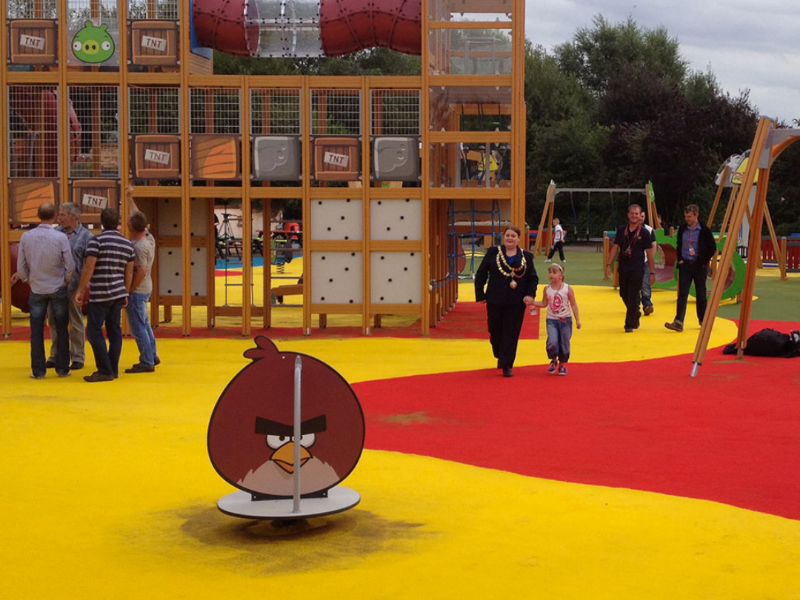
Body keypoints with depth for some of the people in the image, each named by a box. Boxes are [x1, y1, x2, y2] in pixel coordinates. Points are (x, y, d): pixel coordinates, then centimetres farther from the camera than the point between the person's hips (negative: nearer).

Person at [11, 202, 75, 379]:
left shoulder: (26, 236, -8)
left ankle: (38, 370, 10)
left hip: (37, 289, 1)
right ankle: (62, 369, 11)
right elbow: (70, 266, -9)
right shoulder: (60, 237, -13)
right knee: (62, 330, 9)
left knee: (37, 331, 7)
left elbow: (21, 266, -2)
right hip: (58, 289, -1)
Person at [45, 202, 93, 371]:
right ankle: (56, 356, 21)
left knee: (75, 322, 5)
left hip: (73, 285, -4)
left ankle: (78, 357, 14)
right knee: (54, 321, 10)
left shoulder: (86, 236, -4)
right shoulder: (56, 232, 7)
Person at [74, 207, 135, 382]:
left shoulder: (96, 241, -10)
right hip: (118, 292, 7)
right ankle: (113, 369, 12)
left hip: (100, 294, -7)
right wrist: (125, 294, 19)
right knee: (114, 330, 10)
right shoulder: (128, 244, 9)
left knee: (94, 331, -2)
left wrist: (80, 290, -8)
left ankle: (105, 371, -5)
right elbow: (129, 272, 11)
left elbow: (89, 268, -14)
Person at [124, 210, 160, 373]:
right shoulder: (148, 236, 0)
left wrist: (128, 291, -18)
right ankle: (152, 356, 28)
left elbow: (142, 272, -27)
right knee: (144, 324, 20)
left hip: (137, 291, -10)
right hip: (146, 288, 10)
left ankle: (147, 362, 1)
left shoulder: (139, 247, -25)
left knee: (138, 327, -3)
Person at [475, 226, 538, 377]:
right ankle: (500, 356, 36)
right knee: (495, 331, 9)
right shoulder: (493, 252, 1)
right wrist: (480, 294, -1)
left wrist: (531, 295, -9)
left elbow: (533, 278, 7)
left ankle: (506, 365, 3)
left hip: (516, 303, 0)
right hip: (495, 301, 0)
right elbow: (481, 274, 3)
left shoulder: (526, 256, 4)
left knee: (511, 333, -3)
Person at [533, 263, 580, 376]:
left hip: (565, 320, -1)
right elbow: (544, 303, 10)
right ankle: (553, 360, 11)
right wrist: (532, 302, -5)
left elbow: (573, 305, -1)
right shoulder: (547, 289, 1)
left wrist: (577, 320, -1)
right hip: (551, 320, 1)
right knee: (552, 342, -16)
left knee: (564, 344, 5)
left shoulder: (568, 289, -6)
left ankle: (562, 364, 26)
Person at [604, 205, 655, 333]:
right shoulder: (621, 231, 6)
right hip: (623, 268, 4)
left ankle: (630, 325, 0)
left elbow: (650, 254, 0)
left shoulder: (644, 233, -2)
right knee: (624, 295, 11)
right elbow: (615, 248, 8)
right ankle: (636, 314, 36)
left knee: (633, 297, -5)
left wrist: (652, 272, -2)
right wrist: (609, 265, -2)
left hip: (637, 270, -4)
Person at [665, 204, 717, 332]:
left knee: (700, 294, 7)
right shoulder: (682, 229, 4)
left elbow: (712, 247, -2)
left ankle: (703, 321, 22)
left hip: (699, 265, -3)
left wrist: (704, 261, -6)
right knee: (682, 294, -6)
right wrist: (680, 259, 4)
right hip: (685, 264, 3)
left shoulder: (704, 230, -7)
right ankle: (678, 322, -14)